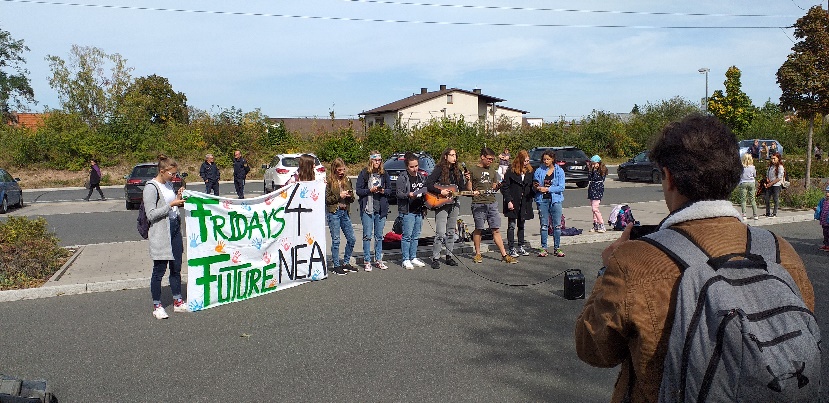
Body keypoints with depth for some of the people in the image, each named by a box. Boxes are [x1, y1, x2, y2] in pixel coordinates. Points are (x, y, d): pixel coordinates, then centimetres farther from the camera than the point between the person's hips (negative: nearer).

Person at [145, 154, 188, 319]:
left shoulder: (169, 184, 12)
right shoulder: (151, 188, -12)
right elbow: (151, 215, -17)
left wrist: (179, 198, 5)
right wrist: (171, 205, -20)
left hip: (175, 229, 8)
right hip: (160, 233, -8)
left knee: (176, 268, 13)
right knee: (159, 270, 1)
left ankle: (178, 302, 23)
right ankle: (157, 306, 13)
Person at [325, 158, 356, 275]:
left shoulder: (347, 180, 12)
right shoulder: (329, 181, -4)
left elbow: (352, 199, 17)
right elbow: (327, 199, -7)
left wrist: (350, 196, -4)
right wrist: (339, 196, -15)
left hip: (345, 212, 6)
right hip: (333, 213, -6)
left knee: (351, 239, 6)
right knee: (336, 240, -1)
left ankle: (346, 263, 21)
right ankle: (336, 265, 10)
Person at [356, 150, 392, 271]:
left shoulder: (384, 174, 9)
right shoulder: (364, 173, -1)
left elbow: (390, 190, 12)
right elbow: (358, 191, -3)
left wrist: (383, 191, -8)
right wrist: (370, 190, -15)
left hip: (381, 209, 3)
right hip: (367, 208, -3)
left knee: (379, 236, 11)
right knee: (367, 236, -2)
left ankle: (378, 260, 20)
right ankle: (367, 261, 5)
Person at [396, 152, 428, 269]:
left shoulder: (422, 177, 13)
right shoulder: (402, 178, -7)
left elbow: (426, 190, 20)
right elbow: (399, 193, -11)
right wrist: (409, 195, -29)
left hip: (419, 211, 6)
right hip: (407, 211, -6)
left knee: (416, 236, 12)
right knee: (407, 236, -4)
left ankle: (413, 258, 22)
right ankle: (406, 260, 4)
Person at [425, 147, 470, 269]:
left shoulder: (457, 171, 12)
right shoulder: (439, 169, -8)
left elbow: (462, 188, 12)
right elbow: (428, 184, -16)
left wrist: (466, 180, -4)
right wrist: (440, 192, -22)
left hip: (454, 205, 7)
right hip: (441, 205, -6)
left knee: (451, 232, 12)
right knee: (440, 233, -11)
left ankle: (449, 256, 22)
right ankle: (435, 258, -3)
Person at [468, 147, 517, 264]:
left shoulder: (492, 169, 17)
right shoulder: (473, 170, 0)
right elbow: (469, 187, 2)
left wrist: (497, 186, 2)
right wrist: (472, 192, -19)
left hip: (492, 203, 4)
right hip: (478, 204, -4)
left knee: (496, 230, 3)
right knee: (478, 229, 4)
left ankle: (504, 255, 3)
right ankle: (477, 254, 17)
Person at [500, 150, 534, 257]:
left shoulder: (529, 171, 7)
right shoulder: (511, 171, -9)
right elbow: (504, 187, -9)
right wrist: (508, 201, -14)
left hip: (525, 203, 5)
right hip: (513, 203, -5)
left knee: (521, 225, 14)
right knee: (512, 226, 0)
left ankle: (521, 247, 22)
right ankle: (511, 249, 5)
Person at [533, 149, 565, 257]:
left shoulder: (559, 171, 3)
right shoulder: (539, 171, 7)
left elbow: (561, 187, -5)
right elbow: (534, 186, 11)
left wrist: (547, 189, -13)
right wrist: (536, 187, -12)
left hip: (555, 200, -1)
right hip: (542, 200, 1)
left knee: (557, 225, 1)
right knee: (544, 225, 3)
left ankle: (557, 248, 11)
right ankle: (544, 248, 10)